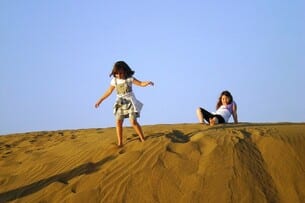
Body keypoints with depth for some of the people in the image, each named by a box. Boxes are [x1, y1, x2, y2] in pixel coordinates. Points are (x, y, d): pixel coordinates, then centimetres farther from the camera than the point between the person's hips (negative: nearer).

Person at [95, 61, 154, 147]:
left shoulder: (129, 79, -7)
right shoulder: (114, 81, 2)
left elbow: (141, 83, -8)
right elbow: (109, 92, 12)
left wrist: (148, 83, -30)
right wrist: (100, 100, 15)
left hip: (130, 102, -4)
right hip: (120, 103, 4)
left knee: (133, 121, -13)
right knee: (118, 122, -6)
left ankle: (143, 139, 1)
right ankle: (120, 143, 2)